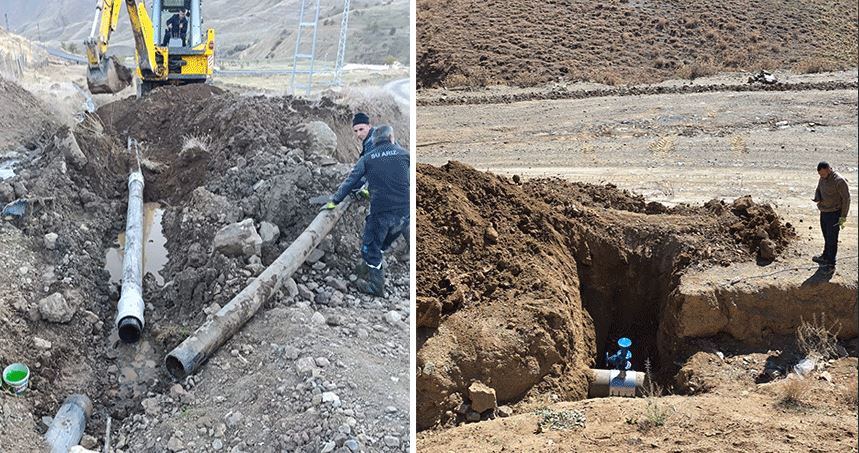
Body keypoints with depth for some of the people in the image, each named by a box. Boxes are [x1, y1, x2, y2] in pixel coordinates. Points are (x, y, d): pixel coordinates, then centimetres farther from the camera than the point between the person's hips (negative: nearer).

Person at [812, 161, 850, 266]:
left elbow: (846, 198, -15)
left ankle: (831, 260, 8)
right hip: (823, 212, 7)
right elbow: (818, 190, 22)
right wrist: (817, 198, -4)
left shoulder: (839, 181, -18)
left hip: (834, 214, -7)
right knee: (826, 236, 19)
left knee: (832, 238, 0)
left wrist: (843, 216, -15)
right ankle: (825, 255, 33)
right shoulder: (822, 179, 6)